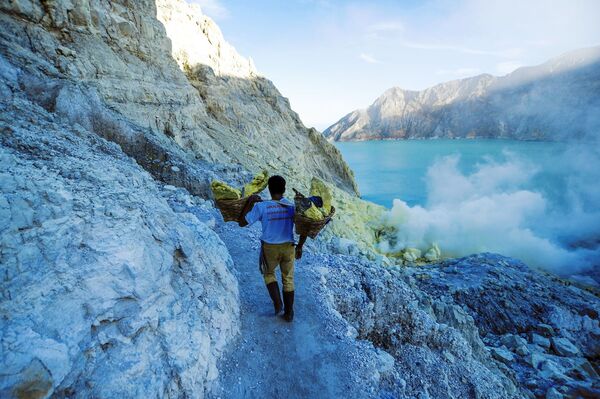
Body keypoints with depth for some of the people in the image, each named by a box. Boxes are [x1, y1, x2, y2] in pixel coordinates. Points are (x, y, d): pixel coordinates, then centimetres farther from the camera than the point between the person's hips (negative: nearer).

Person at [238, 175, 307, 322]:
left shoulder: (261, 206, -16)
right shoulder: (292, 206, -8)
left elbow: (241, 222, -11)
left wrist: (249, 203, -5)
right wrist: (299, 247, 8)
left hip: (270, 248, -2)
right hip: (288, 247, 2)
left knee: (268, 274, 27)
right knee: (288, 279, 19)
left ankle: (277, 303, 16)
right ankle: (289, 313, 28)